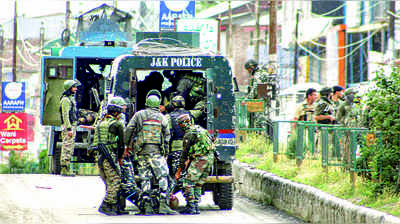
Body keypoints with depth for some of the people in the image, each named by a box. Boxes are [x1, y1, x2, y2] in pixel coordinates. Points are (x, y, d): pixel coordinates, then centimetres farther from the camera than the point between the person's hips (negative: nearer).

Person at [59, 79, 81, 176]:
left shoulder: (71, 98, 19)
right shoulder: (65, 99, -13)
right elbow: (65, 115, -19)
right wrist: (69, 128, -24)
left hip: (72, 126, 10)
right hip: (68, 126, -10)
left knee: (70, 148, 12)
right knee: (67, 147, -9)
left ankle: (67, 169, 15)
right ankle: (65, 169, -9)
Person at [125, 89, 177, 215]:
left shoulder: (139, 115, 5)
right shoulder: (162, 117, 7)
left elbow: (129, 130, 0)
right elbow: (167, 136, 8)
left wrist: (127, 145, 13)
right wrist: (165, 152, 16)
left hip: (141, 152, 2)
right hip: (157, 151, -2)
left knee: (145, 179, 4)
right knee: (163, 177, -4)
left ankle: (147, 207, 1)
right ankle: (163, 205, -16)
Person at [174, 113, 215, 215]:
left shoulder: (189, 134, -8)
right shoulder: (198, 128, 18)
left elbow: (185, 153, -7)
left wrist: (179, 171, -2)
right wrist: (189, 160, 31)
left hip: (200, 159, -9)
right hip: (210, 157, 9)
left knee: (188, 182, -5)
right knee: (198, 183, 16)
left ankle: (191, 207, -9)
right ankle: (196, 207, 15)